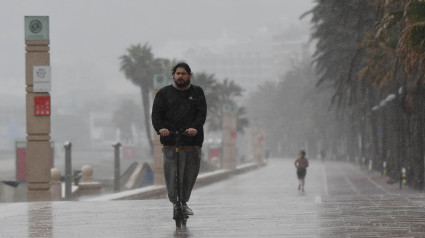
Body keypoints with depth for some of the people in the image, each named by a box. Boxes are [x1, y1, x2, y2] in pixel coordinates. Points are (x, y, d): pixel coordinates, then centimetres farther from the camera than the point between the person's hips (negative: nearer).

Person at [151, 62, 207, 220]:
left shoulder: (197, 92, 14)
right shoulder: (164, 93, 13)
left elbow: (202, 113, 1)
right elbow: (156, 114, 5)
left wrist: (195, 127, -18)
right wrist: (160, 128, -15)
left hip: (193, 141, 1)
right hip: (170, 140, -1)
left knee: (190, 174, 4)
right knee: (171, 174, -10)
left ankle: (184, 202, 18)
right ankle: (175, 203, 1)